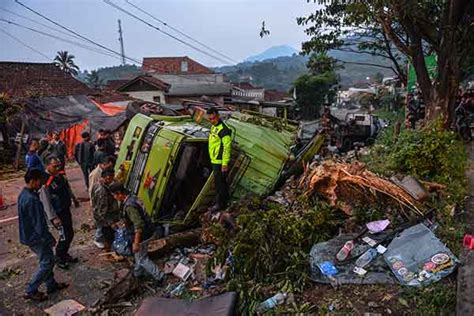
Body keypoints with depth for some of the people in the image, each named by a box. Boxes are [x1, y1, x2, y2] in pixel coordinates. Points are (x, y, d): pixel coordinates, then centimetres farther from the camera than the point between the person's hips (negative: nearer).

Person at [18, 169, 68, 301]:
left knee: (47, 260, 20)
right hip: (35, 237, -10)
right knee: (47, 263, 3)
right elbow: (38, 223, -26)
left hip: (28, 234, 10)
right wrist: (49, 239, -15)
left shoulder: (23, 195, 4)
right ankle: (31, 291, 11)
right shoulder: (32, 199, -28)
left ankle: (51, 285, 33)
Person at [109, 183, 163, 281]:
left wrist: (136, 243, -26)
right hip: (147, 231, 10)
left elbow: (139, 225, -31)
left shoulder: (129, 206, -29)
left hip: (142, 234, -10)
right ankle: (137, 273, 45)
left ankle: (159, 276, 15)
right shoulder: (132, 198, 1)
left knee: (142, 258, 7)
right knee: (139, 255, 27)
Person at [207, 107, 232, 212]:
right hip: (214, 160, 10)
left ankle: (220, 203, 9)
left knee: (219, 182, -2)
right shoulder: (213, 127, 12)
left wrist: (225, 164, -23)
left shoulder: (223, 129, -19)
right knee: (221, 181, 19)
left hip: (220, 162, -10)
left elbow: (227, 147, -22)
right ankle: (225, 199, 32)